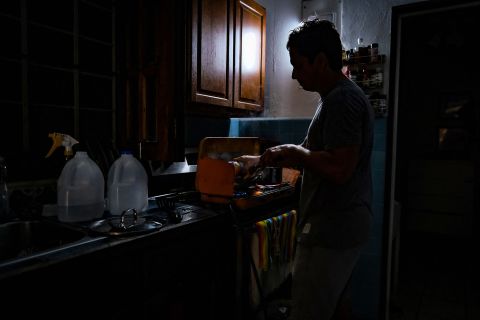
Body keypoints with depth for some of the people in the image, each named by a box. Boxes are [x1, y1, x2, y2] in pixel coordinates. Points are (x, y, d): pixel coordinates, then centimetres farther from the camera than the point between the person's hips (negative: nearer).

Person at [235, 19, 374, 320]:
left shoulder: (342, 99, -17)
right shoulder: (342, 96, 16)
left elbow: (338, 169, -27)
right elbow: (314, 156, 21)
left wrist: (292, 151, -13)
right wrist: (261, 160, 17)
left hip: (331, 231, -11)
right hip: (344, 226, 11)